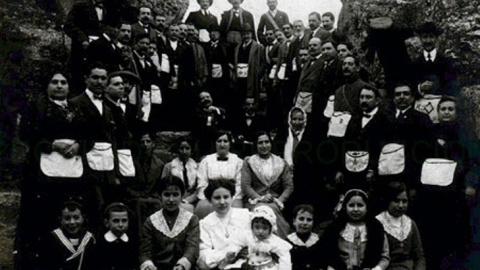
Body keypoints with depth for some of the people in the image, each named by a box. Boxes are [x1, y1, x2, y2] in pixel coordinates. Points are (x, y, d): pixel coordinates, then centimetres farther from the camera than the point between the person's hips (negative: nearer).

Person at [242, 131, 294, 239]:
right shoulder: (248, 161, 11)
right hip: (254, 202, -1)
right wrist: (260, 198, -14)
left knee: (271, 209, -33)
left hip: (274, 203, 1)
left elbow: (289, 186, 8)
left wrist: (279, 200, -9)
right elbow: (245, 185, 1)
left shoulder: (282, 163, 15)